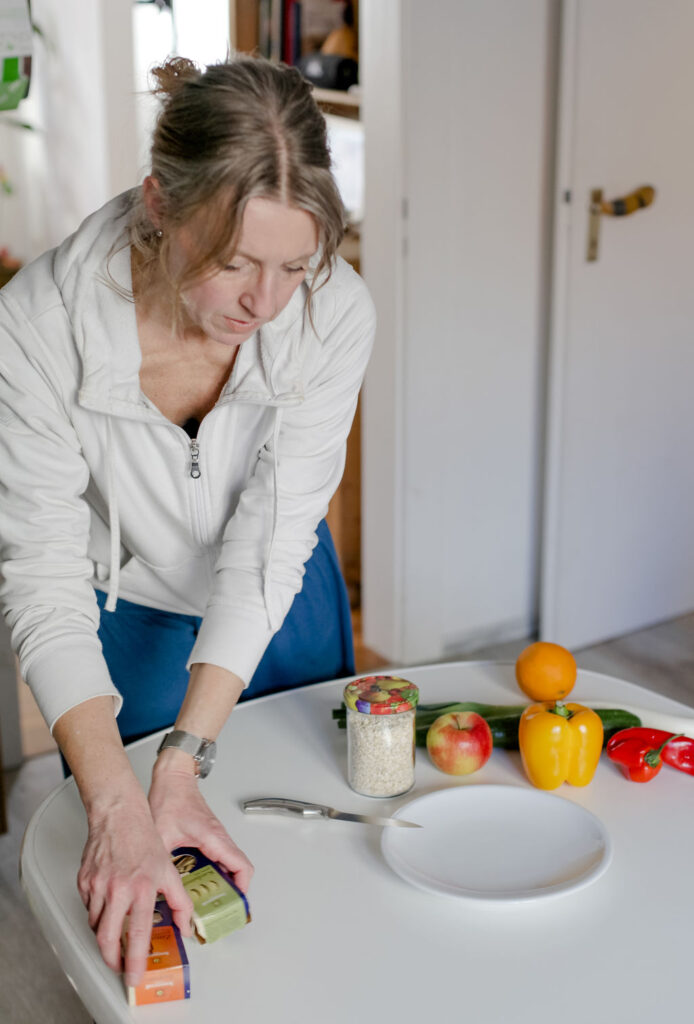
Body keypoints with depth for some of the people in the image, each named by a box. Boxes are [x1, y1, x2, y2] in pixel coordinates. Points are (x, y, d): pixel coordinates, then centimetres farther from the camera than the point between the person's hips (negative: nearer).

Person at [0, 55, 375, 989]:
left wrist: (182, 762, -33)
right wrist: (116, 803, -41)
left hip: (283, 612, 2)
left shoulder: (334, 314, -28)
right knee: (137, 923, 19)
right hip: (127, 620, -1)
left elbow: (270, 544, -28)